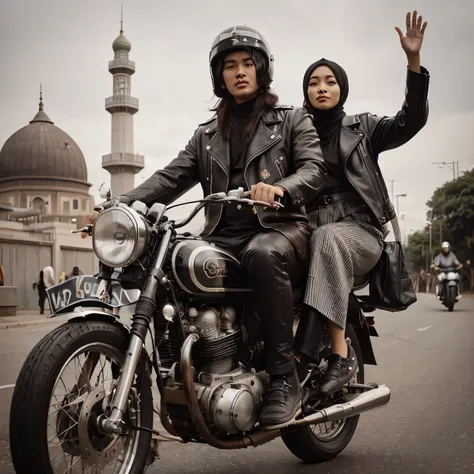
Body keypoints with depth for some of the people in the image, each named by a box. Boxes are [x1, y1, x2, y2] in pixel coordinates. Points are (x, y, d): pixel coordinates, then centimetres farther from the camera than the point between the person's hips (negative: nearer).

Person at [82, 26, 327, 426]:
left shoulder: (293, 120, 15)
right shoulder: (206, 136, 25)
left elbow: (315, 168, -2)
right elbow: (170, 178, 11)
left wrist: (281, 188, -26)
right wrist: (121, 204, -8)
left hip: (280, 230, -3)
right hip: (224, 236, 4)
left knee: (262, 254, -39)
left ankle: (285, 378, -30)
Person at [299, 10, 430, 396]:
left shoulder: (362, 128, 14)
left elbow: (410, 121, -1)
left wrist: (413, 61, -12)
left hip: (360, 232, -2)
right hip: (310, 231, 2)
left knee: (327, 238, -37)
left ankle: (341, 353, -38)